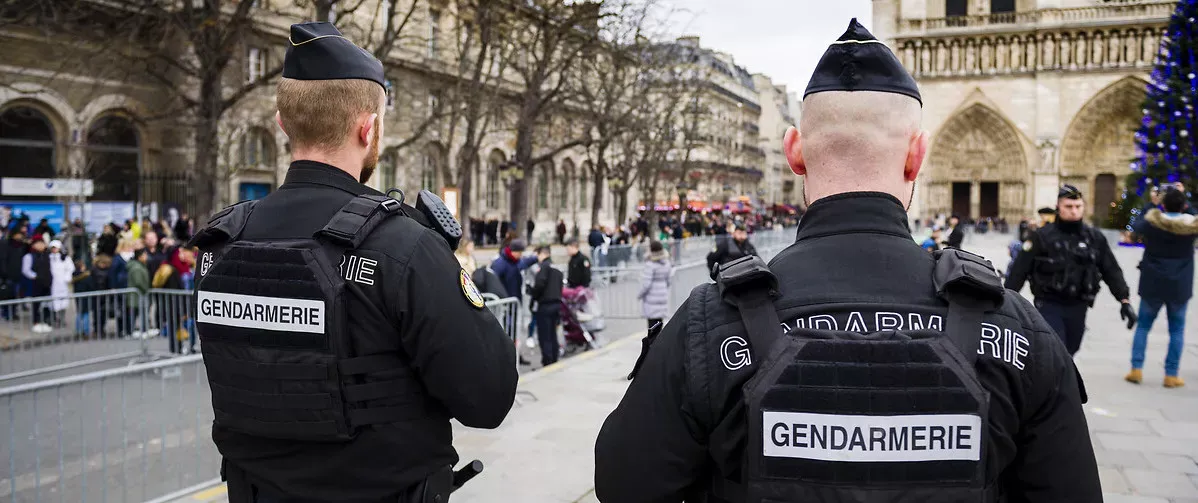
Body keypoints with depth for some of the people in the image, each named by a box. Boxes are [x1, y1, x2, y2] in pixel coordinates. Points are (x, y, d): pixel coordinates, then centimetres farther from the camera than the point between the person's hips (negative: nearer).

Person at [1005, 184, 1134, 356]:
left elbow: (1112, 271, 8)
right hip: (1049, 305, -5)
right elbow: (1019, 270, -7)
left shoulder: (1095, 238, 5)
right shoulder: (1042, 237, -8)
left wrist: (1124, 301, -1)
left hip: (1078, 307, 5)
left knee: (1069, 351, 16)